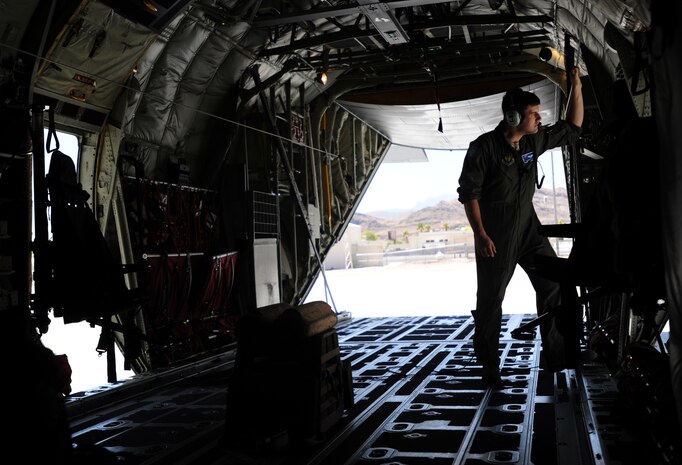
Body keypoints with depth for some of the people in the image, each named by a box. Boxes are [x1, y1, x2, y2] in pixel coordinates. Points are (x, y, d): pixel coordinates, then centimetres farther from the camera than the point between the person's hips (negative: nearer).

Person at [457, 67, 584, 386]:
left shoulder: (534, 141, 5)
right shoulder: (484, 147, -13)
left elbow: (572, 127, 15)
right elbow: (469, 192, -13)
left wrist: (576, 85, 6)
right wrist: (480, 234, -19)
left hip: (528, 228, 6)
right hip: (495, 236, -6)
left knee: (553, 286, 0)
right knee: (490, 300, 3)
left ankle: (555, 355, 11)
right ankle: (489, 366, 16)